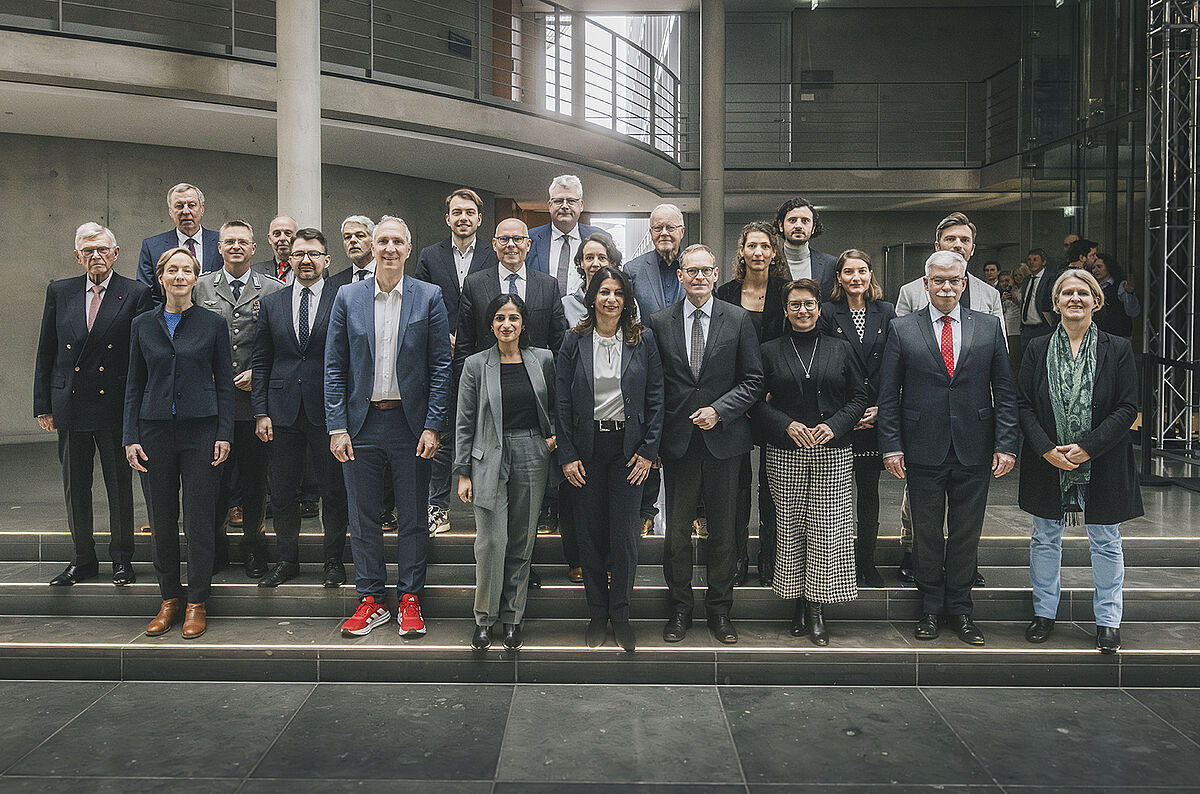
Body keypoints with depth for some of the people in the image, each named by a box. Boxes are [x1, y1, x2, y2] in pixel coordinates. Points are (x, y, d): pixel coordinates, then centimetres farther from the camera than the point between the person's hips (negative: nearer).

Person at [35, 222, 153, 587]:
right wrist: (43, 405, 6)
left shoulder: (136, 294, -2)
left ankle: (122, 558, 20)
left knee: (120, 485, 6)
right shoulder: (59, 292, 8)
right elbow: (46, 352, 10)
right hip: (69, 405, 3)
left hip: (116, 406, -3)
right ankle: (83, 559, 25)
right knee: (75, 488, 11)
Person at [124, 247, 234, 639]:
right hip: (155, 430, 3)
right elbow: (135, 385, 10)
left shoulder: (213, 323, 2)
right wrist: (131, 437, 3)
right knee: (161, 521, 7)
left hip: (200, 430, -2)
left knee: (199, 520, 0)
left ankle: (197, 604, 12)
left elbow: (224, 383, 2)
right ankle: (169, 599, 22)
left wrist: (224, 434, -5)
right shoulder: (142, 325, 9)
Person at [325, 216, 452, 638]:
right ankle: (370, 600, 21)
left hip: (410, 422, -1)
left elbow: (441, 366, -2)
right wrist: (337, 427, -4)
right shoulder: (348, 296, 4)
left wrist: (432, 426, -9)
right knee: (363, 518, 8)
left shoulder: (429, 297, 0)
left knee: (413, 517, 7)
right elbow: (334, 367, 3)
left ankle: (409, 599, 21)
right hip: (362, 422, 1)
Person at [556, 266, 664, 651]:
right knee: (591, 531, 7)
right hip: (587, 446, 1)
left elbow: (655, 398, 2)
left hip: (628, 446, 0)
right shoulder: (575, 340, 2)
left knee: (625, 532, -1)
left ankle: (620, 614, 14)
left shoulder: (643, 340, 2)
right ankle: (597, 614, 21)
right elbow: (563, 401, 1)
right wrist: (567, 455, -4)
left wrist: (648, 450, -4)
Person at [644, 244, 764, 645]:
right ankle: (680, 608, 22)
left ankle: (719, 608, 24)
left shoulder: (738, 319, 0)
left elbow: (753, 380, 1)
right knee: (677, 529, 7)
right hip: (677, 440, 1)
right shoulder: (660, 322, 3)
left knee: (723, 530, 9)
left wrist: (719, 410, -13)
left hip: (723, 438, 0)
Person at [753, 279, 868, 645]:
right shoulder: (770, 351, 7)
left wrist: (834, 425, -9)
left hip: (832, 453, 0)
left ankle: (817, 610, 4)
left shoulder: (840, 349, 9)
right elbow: (757, 401, 4)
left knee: (828, 527, -4)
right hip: (785, 454, 0)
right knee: (790, 528, 2)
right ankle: (799, 604, 15)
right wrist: (786, 424, -11)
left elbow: (859, 396, 7)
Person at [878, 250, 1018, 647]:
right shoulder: (902, 329, 1)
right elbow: (888, 395, 0)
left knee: (966, 535, 10)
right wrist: (891, 447, -6)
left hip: (973, 451, 1)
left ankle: (960, 609, 26)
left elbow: (1004, 392, 5)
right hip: (923, 451, -1)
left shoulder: (989, 327, 5)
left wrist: (1005, 445, -3)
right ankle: (930, 608, 26)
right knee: (926, 535, 10)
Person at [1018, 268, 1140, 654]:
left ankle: (1108, 619, 24)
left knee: (1106, 541, 9)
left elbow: (1127, 408, -7)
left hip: (1102, 462, -1)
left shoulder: (1118, 349, -2)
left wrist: (1087, 447, -17)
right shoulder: (1037, 350, 2)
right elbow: (1024, 405, -1)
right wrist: (1046, 449, -14)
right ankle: (1044, 612, 27)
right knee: (1045, 538, 11)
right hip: (1047, 463, 1)